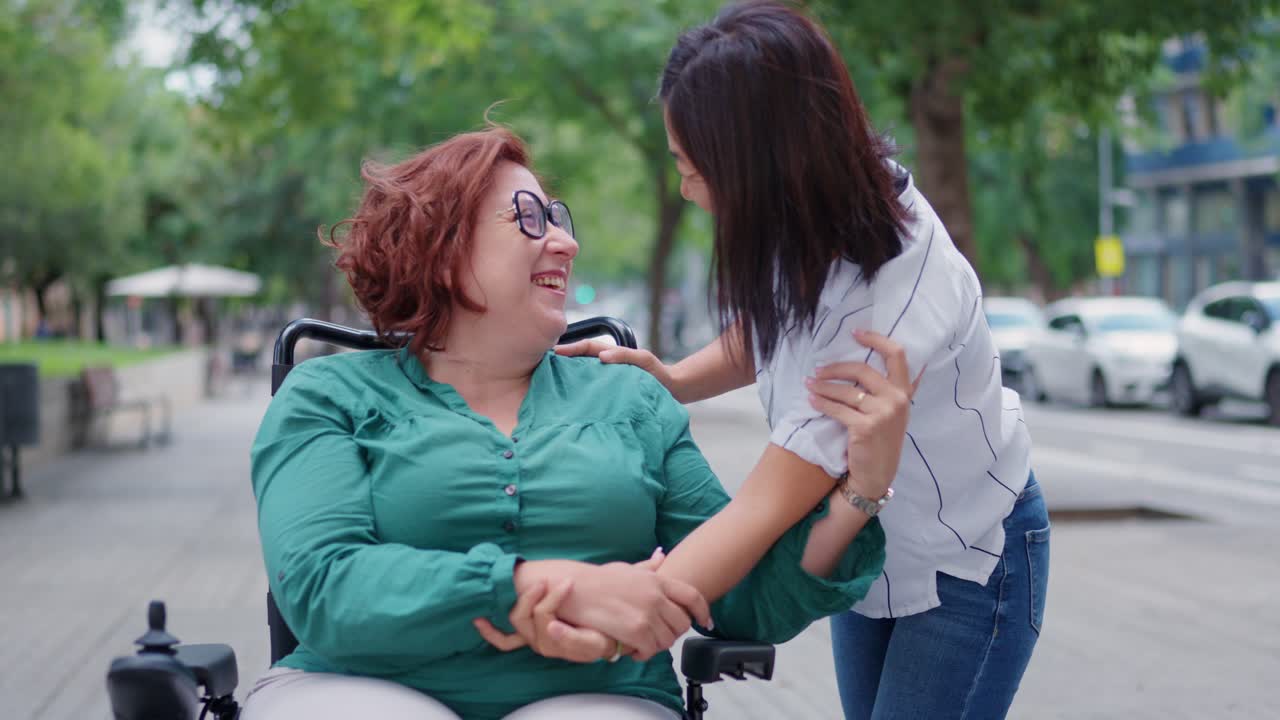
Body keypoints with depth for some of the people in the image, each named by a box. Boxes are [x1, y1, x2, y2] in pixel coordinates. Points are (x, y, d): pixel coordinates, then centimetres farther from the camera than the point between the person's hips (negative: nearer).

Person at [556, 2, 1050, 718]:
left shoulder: (895, 295, -36)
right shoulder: (820, 216, -16)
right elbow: (774, 330, 8)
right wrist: (674, 380, -10)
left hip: (967, 566, -7)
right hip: (867, 548, 7)